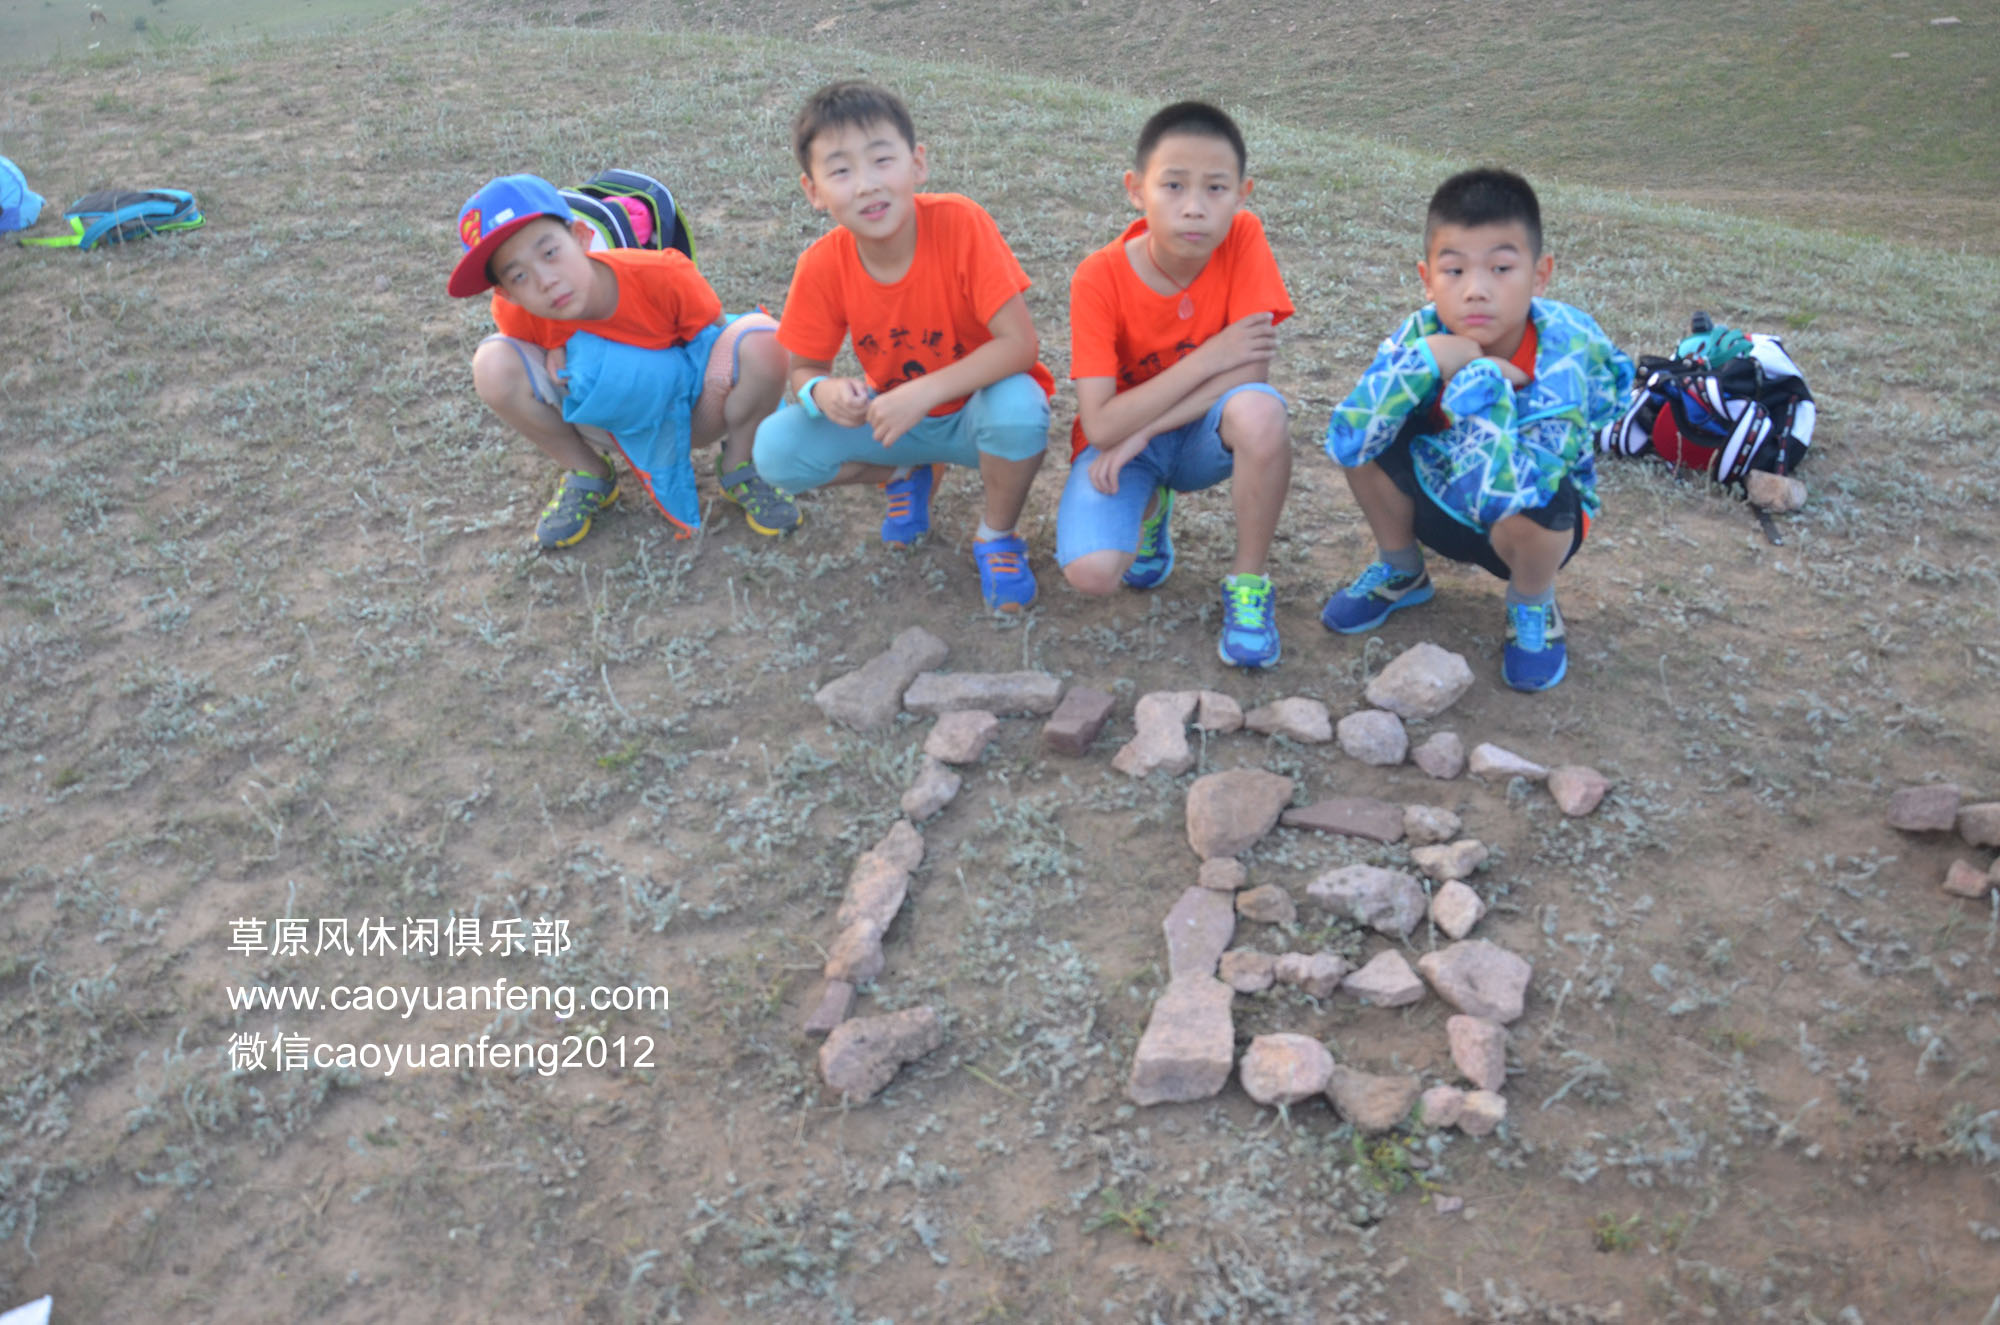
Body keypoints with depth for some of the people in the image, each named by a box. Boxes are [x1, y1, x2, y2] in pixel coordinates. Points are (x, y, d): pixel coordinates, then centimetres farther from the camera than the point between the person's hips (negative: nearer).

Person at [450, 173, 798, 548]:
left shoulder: (661, 275, -28)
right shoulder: (515, 313, -22)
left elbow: (712, 333, -10)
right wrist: (554, 353, -18)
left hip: (683, 409, -2)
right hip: (602, 415, 2)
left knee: (762, 343, -32)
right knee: (494, 366, -25)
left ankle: (738, 466, -1)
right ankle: (589, 476, 1)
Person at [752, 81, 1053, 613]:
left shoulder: (960, 223, -27)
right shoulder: (821, 266, -16)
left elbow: (1020, 343, -29)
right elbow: (803, 370, -5)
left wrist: (925, 392, -37)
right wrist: (824, 392, -30)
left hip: (975, 406, -3)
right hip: (893, 412, 3)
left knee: (1020, 408, -38)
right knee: (775, 450, -18)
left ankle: (997, 537, -5)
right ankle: (908, 474, 11)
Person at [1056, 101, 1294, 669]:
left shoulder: (1243, 238, -17)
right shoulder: (1099, 278, -20)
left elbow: (1250, 374, -21)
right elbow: (1100, 424, -24)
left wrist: (1141, 433, -21)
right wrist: (1209, 357, -26)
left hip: (1202, 435, 1)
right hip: (1120, 443, 0)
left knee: (1260, 411, -36)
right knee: (1092, 570, -28)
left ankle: (1247, 583, -12)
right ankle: (1148, 508, 11)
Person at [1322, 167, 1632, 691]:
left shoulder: (1561, 351, -32)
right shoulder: (1425, 331, -21)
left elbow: (1512, 486, -45)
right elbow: (1345, 444, -31)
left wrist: (1478, 374, -41)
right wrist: (1425, 359, -39)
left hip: (1539, 523, -3)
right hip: (1437, 499, 4)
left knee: (1523, 503, -37)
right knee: (1369, 436, -20)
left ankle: (1532, 607, 1)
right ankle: (1400, 571, 10)